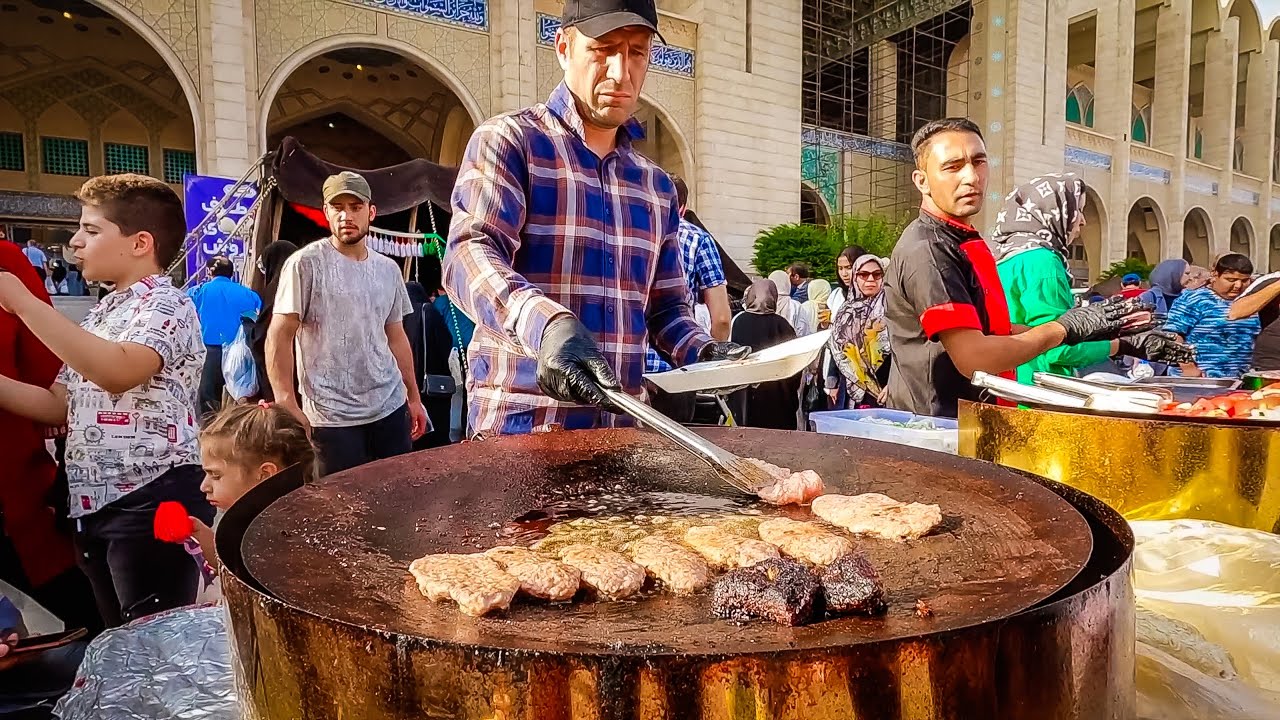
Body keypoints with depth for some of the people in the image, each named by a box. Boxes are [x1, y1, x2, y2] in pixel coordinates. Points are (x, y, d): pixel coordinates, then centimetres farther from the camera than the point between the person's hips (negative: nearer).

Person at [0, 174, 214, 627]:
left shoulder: (166, 305, -10)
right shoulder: (101, 313, 17)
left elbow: (119, 371, -30)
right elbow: (60, 407, 17)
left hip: (152, 501, -9)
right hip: (93, 504, 9)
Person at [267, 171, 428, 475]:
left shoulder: (388, 269, 10)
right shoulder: (305, 264, -6)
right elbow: (279, 337, -8)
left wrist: (414, 397, 16)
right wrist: (287, 406, -16)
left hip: (391, 407, 5)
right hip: (331, 416, -5)